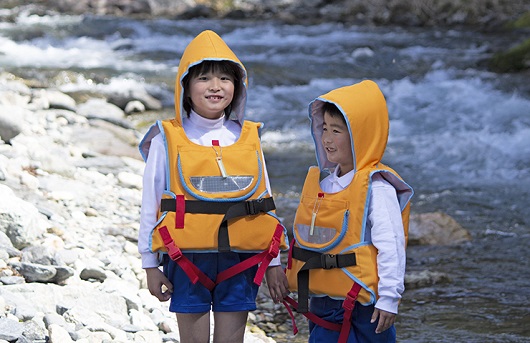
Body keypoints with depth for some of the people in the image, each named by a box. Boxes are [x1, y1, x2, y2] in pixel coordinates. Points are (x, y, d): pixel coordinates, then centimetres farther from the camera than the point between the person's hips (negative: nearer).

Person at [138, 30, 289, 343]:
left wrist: (274, 261, 10)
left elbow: (265, 203, 11)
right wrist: (151, 264, 0)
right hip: (188, 258, -2)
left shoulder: (248, 138, 7)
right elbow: (151, 204, 1)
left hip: (240, 259, 2)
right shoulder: (168, 139, -2)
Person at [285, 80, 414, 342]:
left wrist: (389, 298, -18)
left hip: (363, 308, -8)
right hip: (322, 305, 8)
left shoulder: (376, 188, -14)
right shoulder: (323, 183, 11)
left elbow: (391, 246, -17)